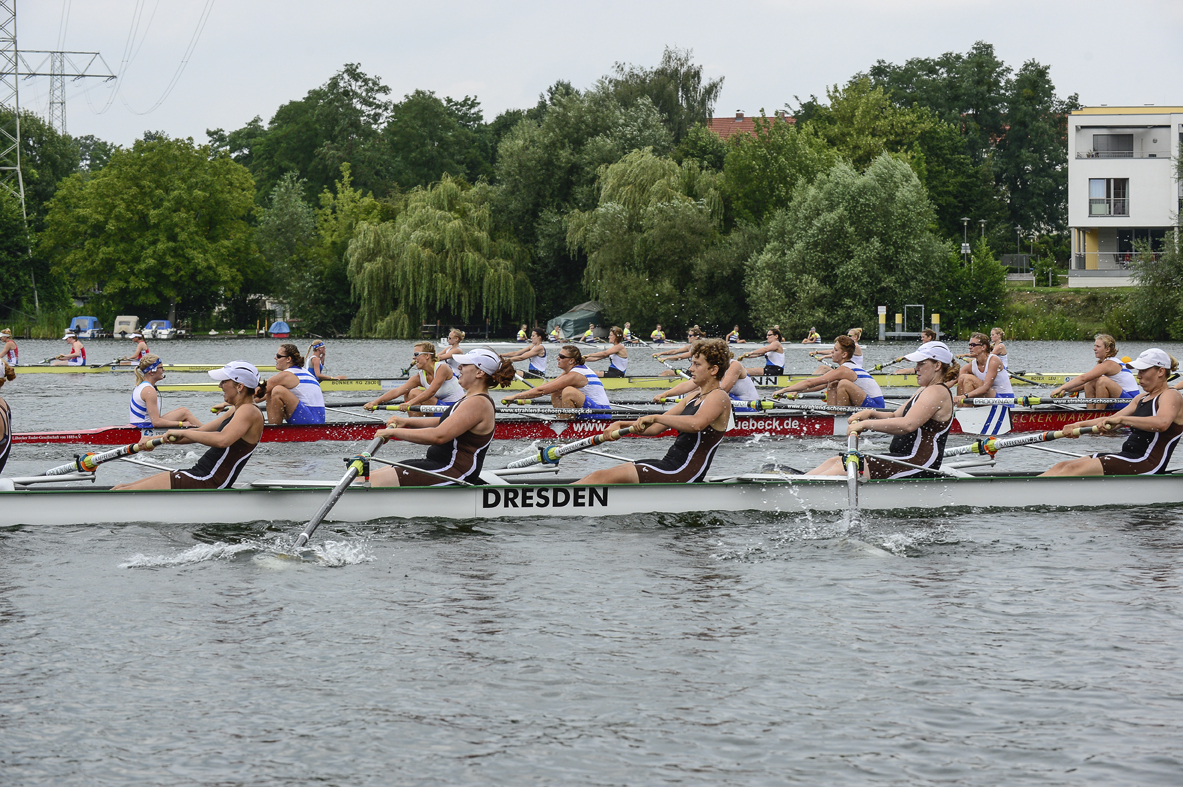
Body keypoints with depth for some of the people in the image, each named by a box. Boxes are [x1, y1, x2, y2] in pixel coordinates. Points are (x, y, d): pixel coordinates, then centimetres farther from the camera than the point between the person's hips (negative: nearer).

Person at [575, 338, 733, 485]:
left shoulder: (718, 397, -8)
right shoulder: (695, 398, 20)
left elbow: (697, 424, -30)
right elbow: (655, 428, 18)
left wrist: (655, 418, -25)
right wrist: (622, 425, 3)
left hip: (683, 475, -9)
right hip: (669, 465, 9)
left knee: (601, 477, -16)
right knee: (599, 476, 2)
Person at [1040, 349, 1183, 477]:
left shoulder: (1171, 396, -6)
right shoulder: (1142, 398, 24)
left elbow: (1162, 423, -28)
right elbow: (1111, 421, 21)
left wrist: (1120, 419, -34)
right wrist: (1080, 425, 4)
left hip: (1147, 464, -9)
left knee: (1073, 469, -23)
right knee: (1061, 467, -4)